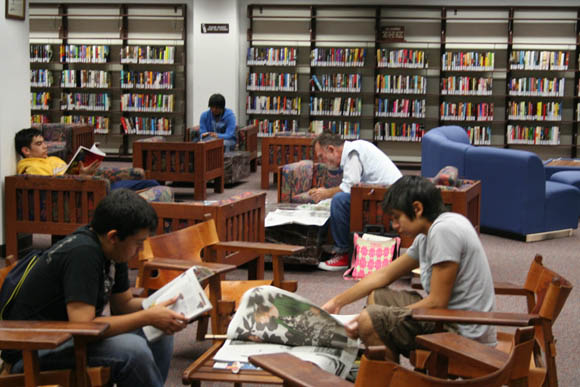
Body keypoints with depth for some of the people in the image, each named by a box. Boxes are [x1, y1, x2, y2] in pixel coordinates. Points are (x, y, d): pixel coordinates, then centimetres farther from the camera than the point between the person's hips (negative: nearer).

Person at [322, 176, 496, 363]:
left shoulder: (444, 230, -19)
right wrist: (336, 302, 21)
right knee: (377, 296, 19)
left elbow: (437, 302, -20)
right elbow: (384, 275, 21)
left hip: (464, 332, -10)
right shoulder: (426, 236, 11)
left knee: (369, 320, -18)